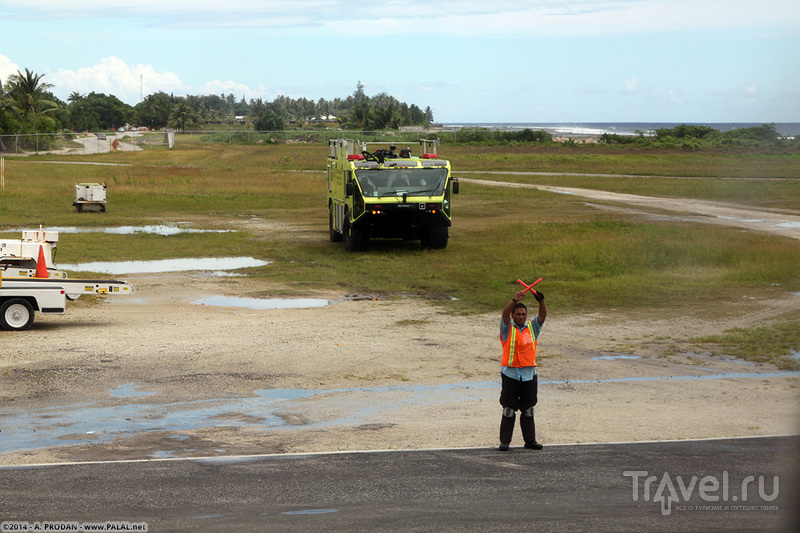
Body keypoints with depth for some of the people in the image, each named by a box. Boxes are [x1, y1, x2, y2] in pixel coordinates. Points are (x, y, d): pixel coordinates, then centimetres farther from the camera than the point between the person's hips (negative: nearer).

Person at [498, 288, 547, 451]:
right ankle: (505, 441, 6)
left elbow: (543, 315, -5)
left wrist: (541, 301, -25)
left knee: (528, 410, 10)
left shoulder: (532, 327, 9)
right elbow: (505, 313, -17)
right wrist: (515, 300, -34)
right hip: (511, 374, -3)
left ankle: (530, 440, 17)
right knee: (508, 410, 1)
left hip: (529, 375, 3)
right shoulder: (508, 328, 1)